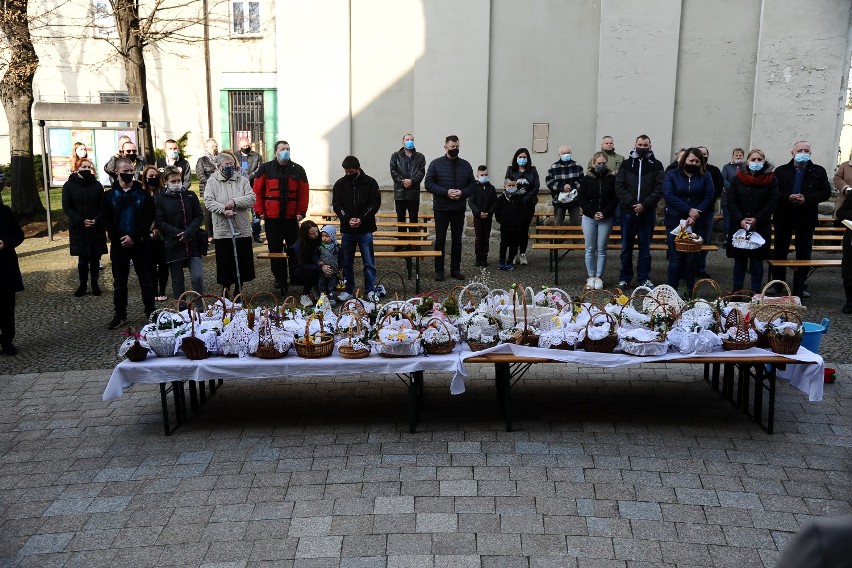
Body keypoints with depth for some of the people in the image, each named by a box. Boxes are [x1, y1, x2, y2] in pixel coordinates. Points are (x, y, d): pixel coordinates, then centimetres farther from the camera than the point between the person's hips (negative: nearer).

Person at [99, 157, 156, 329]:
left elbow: (148, 218, -5)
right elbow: (105, 220, 0)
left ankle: (151, 313, 13)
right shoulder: (109, 195, 5)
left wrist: (134, 237, -15)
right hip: (119, 245, 1)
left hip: (140, 244, -1)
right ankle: (120, 315, 19)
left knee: (146, 281, 5)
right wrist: (120, 238, -13)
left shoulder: (143, 194, 1)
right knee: (119, 283, 9)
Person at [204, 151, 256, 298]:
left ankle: (238, 291, 22)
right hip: (222, 230, -2)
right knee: (225, 262, 3)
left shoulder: (242, 180, 8)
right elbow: (208, 201, -8)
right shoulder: (212, 181, 3)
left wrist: (235, 202, -17)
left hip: (242, 230, 2)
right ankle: (225, 289, 20)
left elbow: (252, 197, -3)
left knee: (241, 261, 8)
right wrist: (224, 210, -23)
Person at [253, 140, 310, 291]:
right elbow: (257, 191, 1)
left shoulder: (298, 170, 6)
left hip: (292, 217, 1)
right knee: (275, 249, 6)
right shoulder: (265, 169, 2)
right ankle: (279, 278, 16)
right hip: (272, 218, -1)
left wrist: (301, 212, -3)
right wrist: (260, 211, -5)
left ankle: (295, 277, 21)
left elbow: (304, 193, 4)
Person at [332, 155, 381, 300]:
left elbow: (375, 203, -4)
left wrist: (362, 219, -15)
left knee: (369, 263, 3)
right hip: (347, 230, 2)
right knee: (346, 263, 8)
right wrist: (348, 219, -14)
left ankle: (370, 291, 12)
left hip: (365, 230, -2)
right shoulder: (340, 184, 5)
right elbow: (337, 205, 1)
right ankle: (348, 290, 19)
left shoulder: (370, 183, -1)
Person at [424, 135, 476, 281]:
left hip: (459, 209, 3)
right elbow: (429, 184, -7)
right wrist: (446, 192, -18)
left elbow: (472, 185, 8)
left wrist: (462, 193, -12)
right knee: (440, 239, 3)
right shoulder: (436, 163, -2)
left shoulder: (465, 165, 7)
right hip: (441, 208, -3)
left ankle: (455, 269, 17)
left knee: (457, 240, 8)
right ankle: (439, 270, 10)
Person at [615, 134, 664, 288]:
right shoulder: (626, 164, 6)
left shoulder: (656, 165, 4)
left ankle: (644, 278, 14)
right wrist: (631, 203, -13)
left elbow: (659, 188, -4)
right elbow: (619, 186, 0)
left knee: (645, 247, 6)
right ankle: (624, 277, 15)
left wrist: (644, 205, -15)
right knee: (626, 247, 6)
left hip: (648, 212, -1)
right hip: (628, 211, 1)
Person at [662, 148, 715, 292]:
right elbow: (668, 195, -9)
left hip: (697, 224, 1)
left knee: (692, 257, 4)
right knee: (675, 257, -2)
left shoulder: (705, 176, 8)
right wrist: (689, 210, -16)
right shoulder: (672, 175, 4)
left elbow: (709, 197, 0)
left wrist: (696, 215, -14)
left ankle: (690, 290, 11)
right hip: (675, 222, -1)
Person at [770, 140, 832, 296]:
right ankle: (776, 284, 15)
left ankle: (799, 287, 15)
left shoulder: (819, 171, 4)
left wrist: (806, 199, -15)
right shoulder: (781, 171, 4)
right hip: (784, 217, 0)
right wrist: (788, 198, -20)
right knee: (779, 252, 6)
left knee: (804, 253, 6)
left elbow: (826, 192, -1)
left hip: (807, 218, 0)